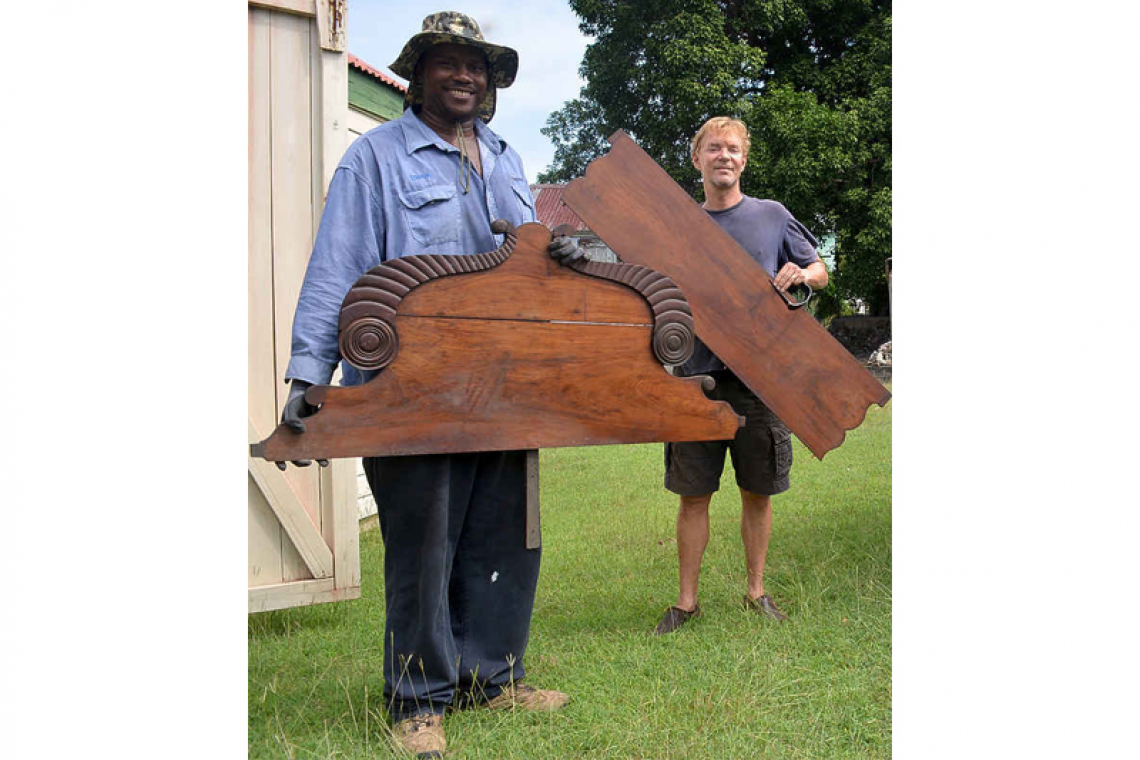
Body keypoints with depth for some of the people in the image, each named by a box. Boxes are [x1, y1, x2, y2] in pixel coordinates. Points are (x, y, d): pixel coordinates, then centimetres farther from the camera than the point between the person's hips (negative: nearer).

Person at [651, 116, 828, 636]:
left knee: (758, 493, 9)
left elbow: (820, 272, 14)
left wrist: (800, 273, -8)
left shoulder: (772, 217, 7)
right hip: (698, 376, 1)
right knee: (693, 495, 3)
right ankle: (686, 601, 14)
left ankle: (756, 591, 25)